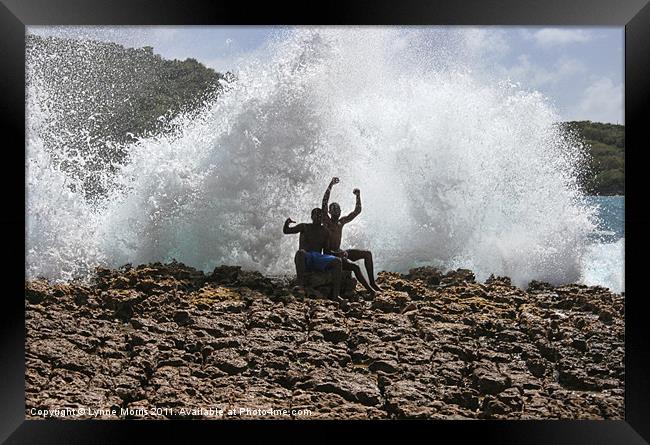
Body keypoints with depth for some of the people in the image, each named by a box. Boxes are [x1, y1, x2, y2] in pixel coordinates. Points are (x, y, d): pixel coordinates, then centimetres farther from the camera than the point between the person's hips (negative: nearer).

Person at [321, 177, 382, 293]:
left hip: (339, 252, 8)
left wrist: (358, 196, 6)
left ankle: (372, 282, -2)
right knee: (355, 266, -27)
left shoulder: (341, 222, 13)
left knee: (367, 253, 2)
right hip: (331, 255, -8)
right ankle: (370, 290, -21)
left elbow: (357, 211, 18)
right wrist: (331, 184, -23)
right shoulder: (326, 221, -6)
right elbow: (324, 203, -20)